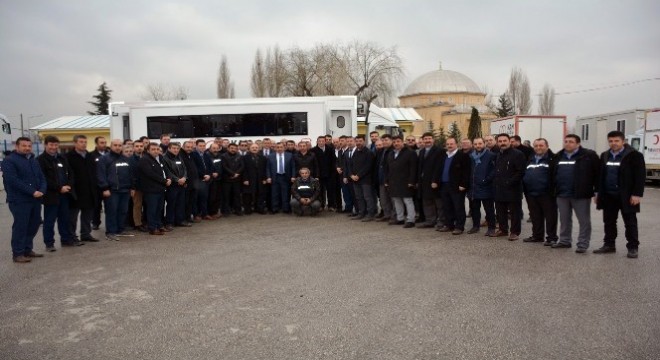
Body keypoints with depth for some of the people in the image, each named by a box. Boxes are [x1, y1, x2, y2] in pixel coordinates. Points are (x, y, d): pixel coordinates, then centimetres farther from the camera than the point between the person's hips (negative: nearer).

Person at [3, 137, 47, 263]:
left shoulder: (34, 161, 15)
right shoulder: (9, 160, -6)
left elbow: (42, 178, 12)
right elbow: (13, 180, -17)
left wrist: (42, 190, -8)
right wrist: (32, 192, -20)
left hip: (35, 199, 7)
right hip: (19, 200, -7)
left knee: (34, 225, 10)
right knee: (20, 226, -4)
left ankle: (27, 249, 23)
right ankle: (17, 253, 5)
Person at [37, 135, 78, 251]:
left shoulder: (62, 159, 15)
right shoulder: (40, 160, -6)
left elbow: (70, 173, 16)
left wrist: (69, 185, -3)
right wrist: (59, 188, -16)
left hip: (64, 193, 6)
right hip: (51, 195, -6)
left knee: (65, 219, 13)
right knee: (49, 220, 1)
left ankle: (67, 239, 23)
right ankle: (49, 243, 9)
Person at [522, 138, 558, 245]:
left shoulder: (551, 159, -5)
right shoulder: (530, 160, 17)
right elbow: (524, 175, 19)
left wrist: (552, 190, -17)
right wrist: (525, 190, 13)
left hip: (546, 194, -7)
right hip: (531, 194, 7)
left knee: (550, 217, 0)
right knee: (535, 217, 14)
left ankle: (551, 237, 6)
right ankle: (537, 236, 25)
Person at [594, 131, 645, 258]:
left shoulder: (634, 155, -8)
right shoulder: (604, 156, 10)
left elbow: (640, 176, -11)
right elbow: (601, 175, 15)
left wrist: (637, 194, -17)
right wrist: (598, 193, 12)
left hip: (626, 196, -5)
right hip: (608, 195, 6)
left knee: (630, 223, 4)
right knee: (609, 222, 11)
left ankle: (633, 247, 12)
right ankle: (609, 245, 21)